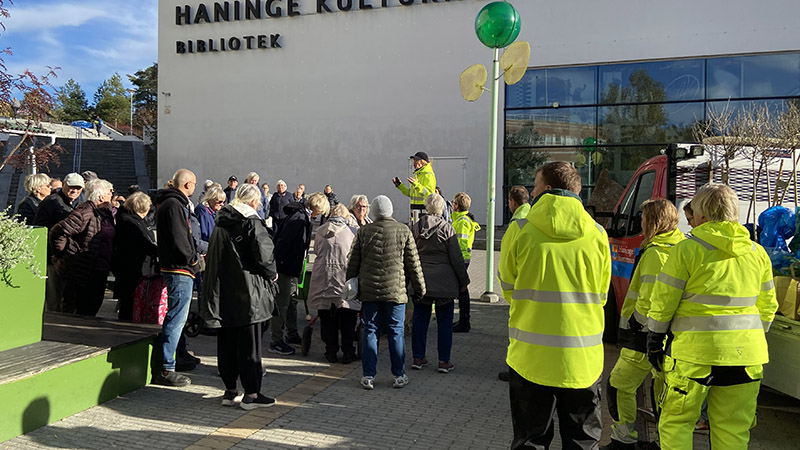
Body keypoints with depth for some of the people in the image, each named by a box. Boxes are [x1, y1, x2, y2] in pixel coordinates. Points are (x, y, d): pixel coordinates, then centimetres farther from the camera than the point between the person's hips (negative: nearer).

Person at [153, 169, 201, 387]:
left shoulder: (174, 203, 18)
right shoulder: (174, 205, -15)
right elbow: (179, 240, -22)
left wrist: (194, 257, 12)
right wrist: (194, 263, -11)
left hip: (176, 269, 11)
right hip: (180, 270, -11)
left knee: (175, 318, 19)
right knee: (176, 319, -7)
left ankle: (167, 364, 30)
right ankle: (166, 370, -1)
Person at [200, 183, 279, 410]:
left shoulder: (220, 222, 10)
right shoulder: (252, 222, -12)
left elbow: (214, 254, 15)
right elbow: (263, 254, -16)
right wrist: (271, 274, 1)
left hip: (222, 290, 7)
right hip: (247, 291, -7)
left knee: (226, 341, 12)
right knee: (249, 342, 0)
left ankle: (230, 390, 19)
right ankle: (251, 393, 5)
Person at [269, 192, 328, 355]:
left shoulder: (303, 217, 12)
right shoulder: (298, 218, -19)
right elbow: (283, 242, -24)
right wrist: (278, 265, -24)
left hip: (291, 268, 10)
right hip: (284, 268, -10)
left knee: (292, 301, 19)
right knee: (281, 303, -3)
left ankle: (292, 334, 33)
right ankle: (276, 342, 5)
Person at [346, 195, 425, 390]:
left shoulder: (363, 232, 1)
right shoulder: (404, 231, -2)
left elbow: (353, 263, 5)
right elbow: (413, 263, 0)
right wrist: (420, 288, 10)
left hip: (369, 290, 1)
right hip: (395, 290, -1)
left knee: (370, 331, 8)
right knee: (396, 332, 7)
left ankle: (368, 376, 11)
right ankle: (399, 376, 14)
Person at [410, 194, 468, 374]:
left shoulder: (415, 228, 2)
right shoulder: (447, 228, -8)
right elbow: (456, 258, -6)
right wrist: (463, 281, 4)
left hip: (420, 281, 3)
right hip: (444, 282, -3)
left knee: (420, 319, 11)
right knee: (444, 321, 5)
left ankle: (418, 357, 17)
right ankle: (444, 361, 8)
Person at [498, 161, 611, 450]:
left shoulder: (522, 231, -8)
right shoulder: (597, 234, 0)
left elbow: (507, 281, 7)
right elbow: (601, 295, 10)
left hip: (531, 357, -2)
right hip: (583, 359, 2)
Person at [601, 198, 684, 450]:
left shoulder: (655, 252, -17)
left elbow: (649, 300, -22)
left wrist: (632, 324, -10)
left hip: (648, 335, -9)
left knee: (620, 385, 2)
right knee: (666, 389, 18)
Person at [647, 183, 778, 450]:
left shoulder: (688, 249, -7)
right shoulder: (758, 253, 9)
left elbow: (663, 302, -5)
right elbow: (767, 308, 16)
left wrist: (654, 341, 5)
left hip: (695, 351, -5)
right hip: (745, 354, 5)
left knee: (676, 422, 8)